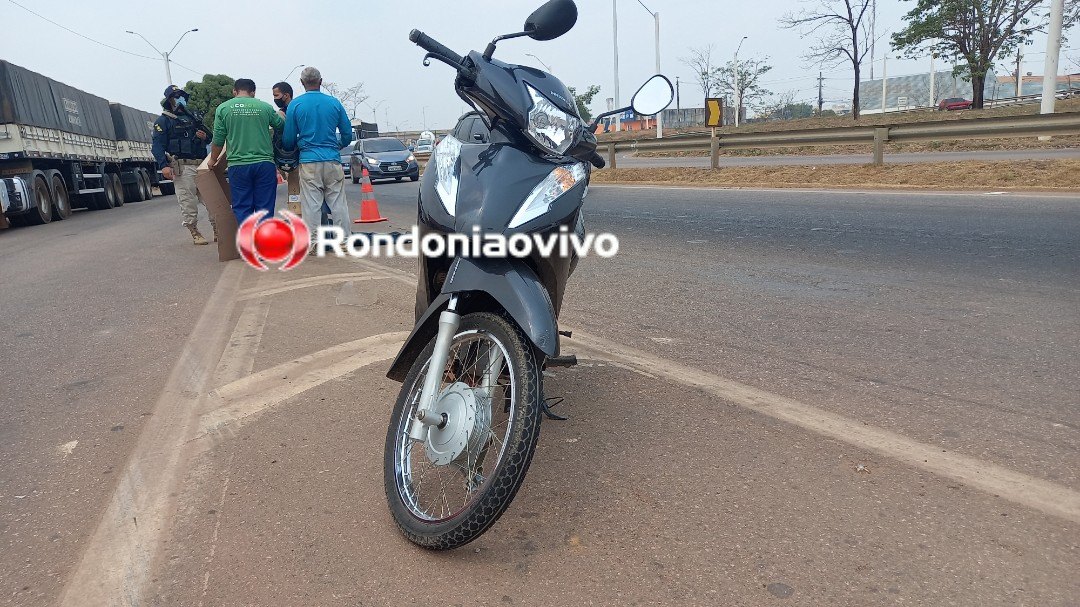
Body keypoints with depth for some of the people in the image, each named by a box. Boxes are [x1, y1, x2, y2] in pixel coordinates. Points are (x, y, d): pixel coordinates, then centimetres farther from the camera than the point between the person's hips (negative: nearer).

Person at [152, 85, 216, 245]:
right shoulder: (163, 121, 4)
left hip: (202, 165, 5)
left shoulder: (194, 116, 21)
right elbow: (158, 146, -4)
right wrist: (163, 165, -18)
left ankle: (218, 230, 6)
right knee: (188, 202, -4)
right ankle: (194, 233, 6)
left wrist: (205, 137, 2)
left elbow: (209, 136, 27)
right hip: (182, 167, -4)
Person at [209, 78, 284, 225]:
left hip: (238, 166, 0)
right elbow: (281, 126, 18)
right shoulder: (265, 107, 2)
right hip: (264, 163, 0)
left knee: (242, 207, 6)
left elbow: (218, 141, 2)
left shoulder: (223, 108, 3)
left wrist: (213, 160, 19)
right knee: (265, 207, 4)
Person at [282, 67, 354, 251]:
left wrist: (292, 148, 27)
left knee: (311, 205, 3)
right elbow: (348, 135, 10)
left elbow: (288, 140, 4)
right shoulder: (334, 103, 4)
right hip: (332, 160, 1)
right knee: (338, 203, 5)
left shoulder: (295, 105, 1)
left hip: (309, 161, -1)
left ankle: (312, 243, 5)